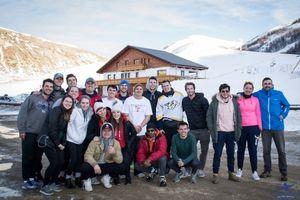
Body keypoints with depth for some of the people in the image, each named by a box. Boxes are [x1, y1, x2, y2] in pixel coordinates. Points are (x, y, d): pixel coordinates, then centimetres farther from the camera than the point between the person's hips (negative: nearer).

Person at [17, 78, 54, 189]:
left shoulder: (51, 103, 9)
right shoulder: (33, 98, -5)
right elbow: (22, 113, -9)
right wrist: (21, 130, -12)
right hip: (29, 133, -5)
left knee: (38, 157, 11)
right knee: (27, 157, 2)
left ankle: (33, 177, 25)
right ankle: (26, 180, 12)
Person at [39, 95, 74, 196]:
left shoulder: (68, 114, 8)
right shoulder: (56, 110, -16)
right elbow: (52, 128, -20)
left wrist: (63, 143, 3)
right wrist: (58, 144, -15)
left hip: (57, 141, 8)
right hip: (48, 139, -8)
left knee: (61, 161, 2)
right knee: (54, 162, -12)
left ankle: (53, 183, 21)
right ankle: (44, 186, 4)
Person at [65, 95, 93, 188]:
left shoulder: (90, 113, 4)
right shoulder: (75, 111, -13)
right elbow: (68, 123, -15)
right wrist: (71, 134, -15)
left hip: (81, 140, 5)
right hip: (72, 139, -5)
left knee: (79, 159, 6)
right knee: (73, 159, -6)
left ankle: (77, 178, 21)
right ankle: (68, 179, 11)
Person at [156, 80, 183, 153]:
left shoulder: (179, 95, 6)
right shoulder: (160, 99, 5)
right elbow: (159, 115, 2)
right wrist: (160, 128, -4)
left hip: (178, 124, 0)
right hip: (166, 125, 0)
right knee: (167, 144, 6)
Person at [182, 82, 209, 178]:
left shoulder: (202, 99, -7)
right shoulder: (184, 101, 6)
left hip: (203, 129, -3)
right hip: (192, 130, 3)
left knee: (204, 150, 5)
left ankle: (201, 169, 18)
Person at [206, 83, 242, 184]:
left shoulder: (234, 102, 4)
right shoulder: (214, 103, -4)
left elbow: (238, 117, 7)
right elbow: (209, 117, -3)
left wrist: (238, 131, 1)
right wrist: (212, 130, -9)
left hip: (231, 132, 3)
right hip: (219, 132, -3)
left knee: (231, 154, 12)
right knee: (217, 154, 0)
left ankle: (231, 173, 25)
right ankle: (215, 174, 10)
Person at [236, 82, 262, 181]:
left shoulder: (255, 100, 4)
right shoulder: (238, 99, 1)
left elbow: (258, 114, 7)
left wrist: (259, 127, 5)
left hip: (253, 127, 0)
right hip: (241, 127, 0)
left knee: (253, 150, 2)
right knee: (241, 149, 10)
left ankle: (254, 172, 10)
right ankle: (240, 169, 23)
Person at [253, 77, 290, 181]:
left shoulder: (278, 94, 2)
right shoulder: (259, 94, 1)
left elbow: (286, 105, 13)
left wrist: (283, 115, 0)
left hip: (278, 127, -1)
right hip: (265, 128, 1)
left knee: (281, 150, 3)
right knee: (266, 151, 9)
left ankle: (284, 172, 15)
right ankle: (267, 170, 22)